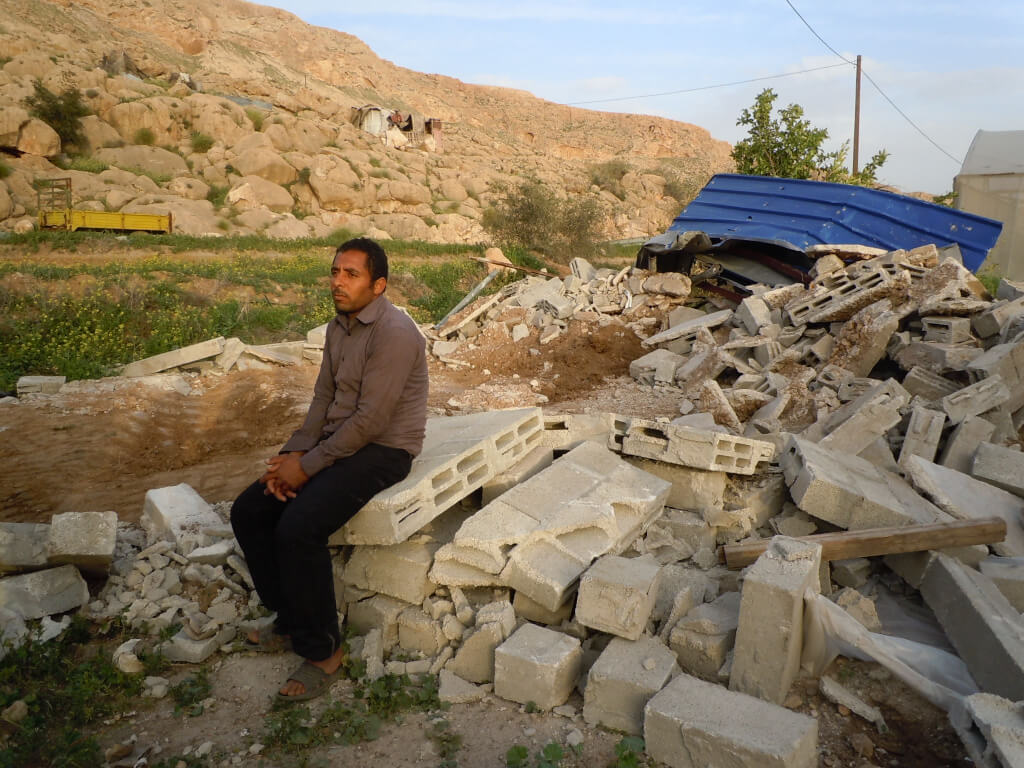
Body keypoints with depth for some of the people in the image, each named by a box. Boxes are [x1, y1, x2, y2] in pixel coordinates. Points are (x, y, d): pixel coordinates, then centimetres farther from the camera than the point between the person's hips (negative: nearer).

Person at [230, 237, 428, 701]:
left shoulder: (394, 333, -21)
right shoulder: (339, 327, 9)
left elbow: (371, 419, -24)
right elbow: (323, 397, 11)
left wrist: (308, 466, -17)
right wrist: (292, 454, -3)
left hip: (383, 450, -9)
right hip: (337, 441, 9)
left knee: (298, 528, -26)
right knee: (248, 511, 1)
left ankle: (323, 650, -7)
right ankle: (290, 619, 16)